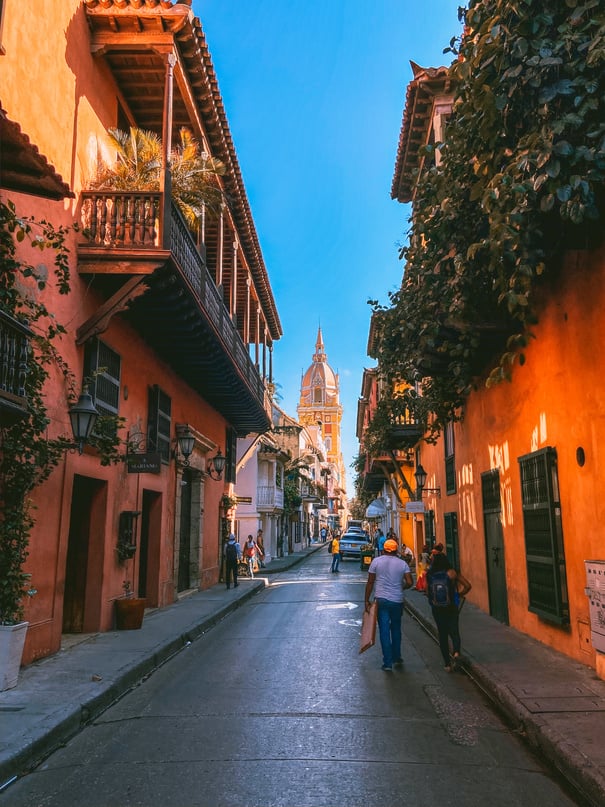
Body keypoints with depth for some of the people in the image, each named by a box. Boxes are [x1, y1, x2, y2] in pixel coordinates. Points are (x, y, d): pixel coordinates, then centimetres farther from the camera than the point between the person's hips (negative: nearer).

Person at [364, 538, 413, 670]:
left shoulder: (376, 561, -2)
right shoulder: (402, 563, 1)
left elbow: (370, 582, -3)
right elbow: (410, 583, -6)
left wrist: (367, 600, 3)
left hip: (381, 600, -2)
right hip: (397, 601, 2)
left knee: (384, 631, 3)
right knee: (396, 629, 20)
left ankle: (388, 663, 3)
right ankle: (396, 657, 30)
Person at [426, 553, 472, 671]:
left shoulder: (429, 575, -8)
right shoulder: (452, 573, -11)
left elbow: (427, 593, -6)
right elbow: (467, 586, -13)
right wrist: (459, 595, 4)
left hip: (437, 610, 1)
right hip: (451, 608, -1)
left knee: (442, 635, 13)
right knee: (454, 632, 13)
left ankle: (447, 664, 15)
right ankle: (456, 652, -16)